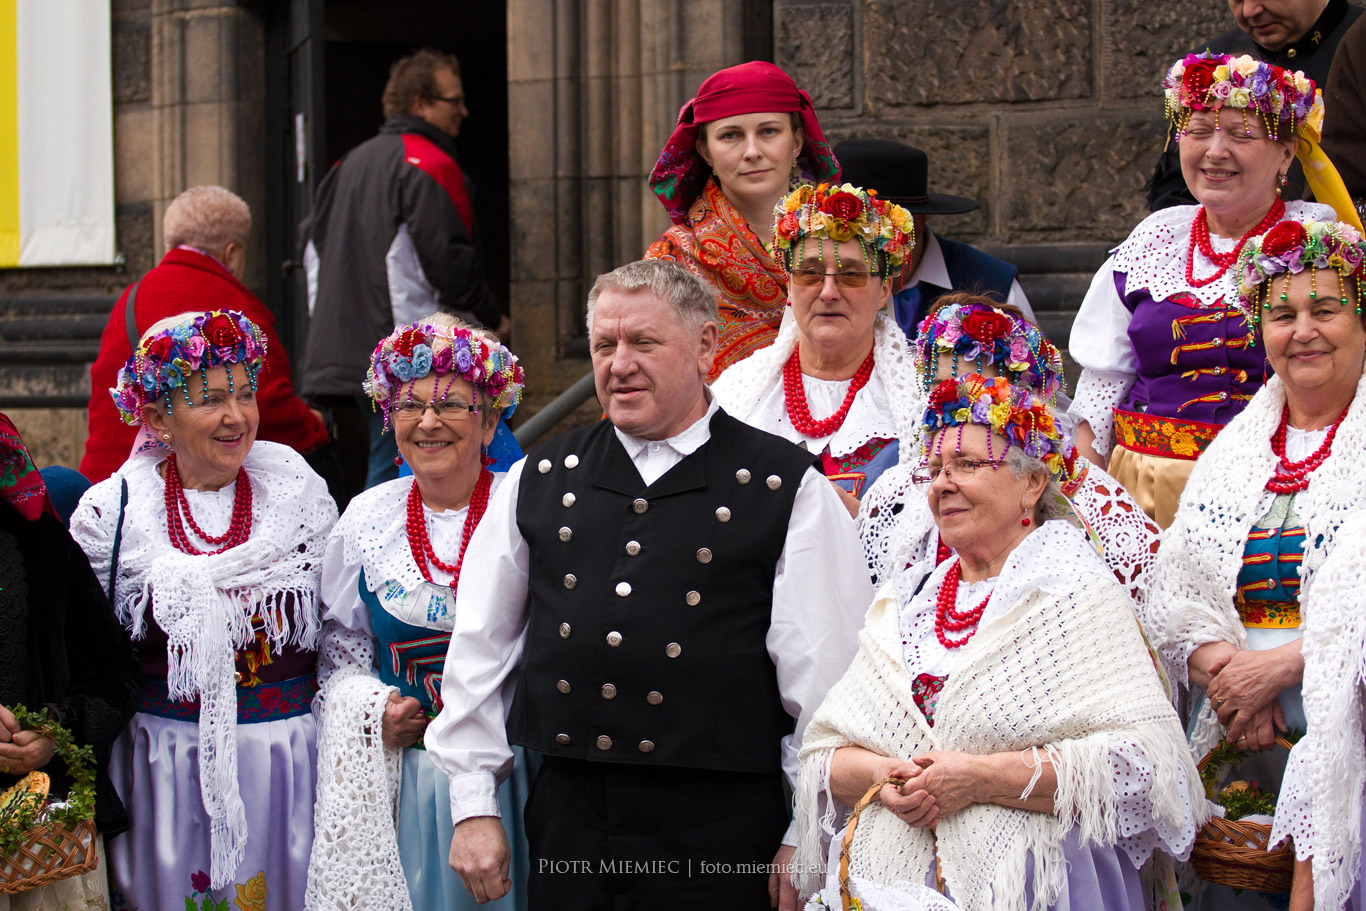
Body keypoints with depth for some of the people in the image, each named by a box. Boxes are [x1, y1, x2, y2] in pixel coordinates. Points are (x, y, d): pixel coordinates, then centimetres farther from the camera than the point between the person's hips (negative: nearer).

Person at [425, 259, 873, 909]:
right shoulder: (537, 482, 10)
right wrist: (473, 805, 10)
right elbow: (478, 652, 14)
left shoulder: (787, 489, -1)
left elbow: (821, 676, -3)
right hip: (566, 812, 3)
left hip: (719, 830, -3)